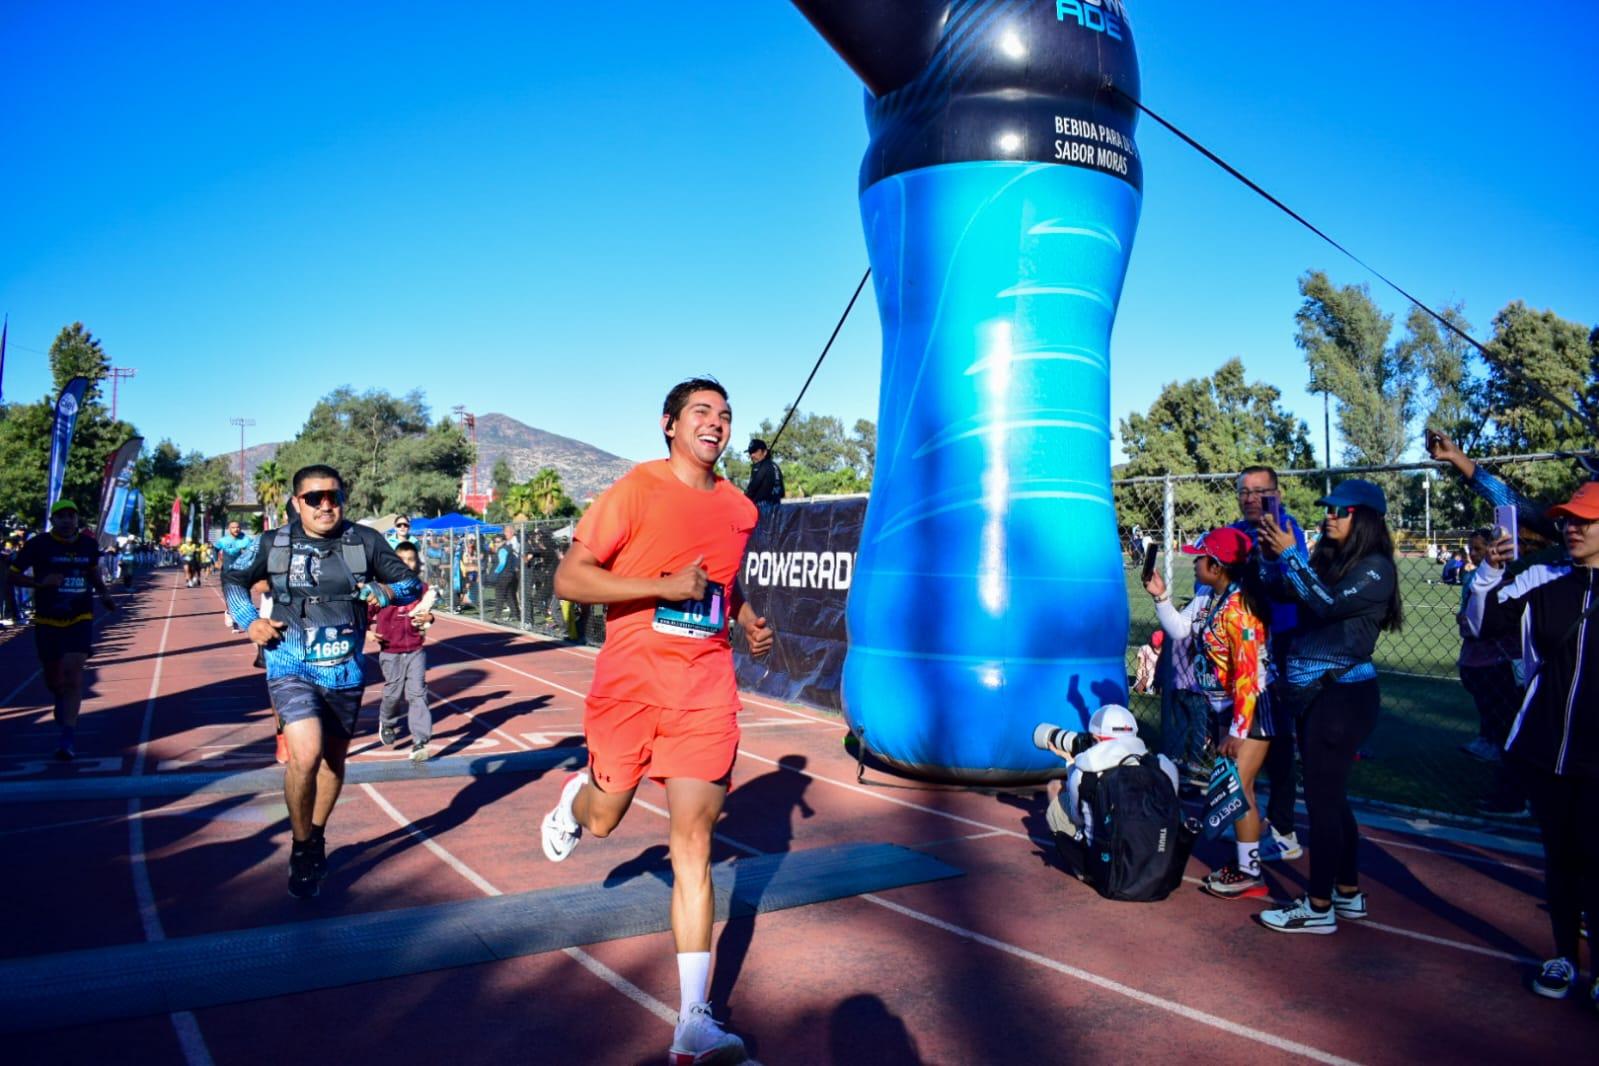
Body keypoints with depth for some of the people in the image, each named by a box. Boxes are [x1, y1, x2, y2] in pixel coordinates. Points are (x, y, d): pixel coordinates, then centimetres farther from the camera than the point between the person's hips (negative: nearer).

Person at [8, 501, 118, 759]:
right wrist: (40, 582, -21)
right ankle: (62, 700, 50)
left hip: (80, 619, 0)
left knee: (73, 673, -13)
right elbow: (13, 576, -3)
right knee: (52, 678, 13)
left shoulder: (88, 544, 2)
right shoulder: (38, 544, -7)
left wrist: (104, 594, 4)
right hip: (47, 622, 0)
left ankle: (68, 737, -13)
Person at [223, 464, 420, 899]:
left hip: (345, 672, 3)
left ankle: (316, 837, 40)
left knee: (334, 760, 16)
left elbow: (411, 583, 5)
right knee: (306, 756, -20)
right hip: (291, 669, -2)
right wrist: (249, 621, -2)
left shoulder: (366, 541, -3)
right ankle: (302, 849, 2)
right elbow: (233, 578, 14)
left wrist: (385, 592, -16)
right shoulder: (273, 544, -3)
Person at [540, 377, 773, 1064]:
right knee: (604, 819, 15)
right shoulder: (638, 489, -8)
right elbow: (568, 578, -13)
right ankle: (575, 798, 55)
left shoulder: (740, 509, 9)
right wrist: (664, 585, -22)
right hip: (631, 682, -2)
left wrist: (751, 623, 8)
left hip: (705, 691, 3)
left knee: (694, 843, -2)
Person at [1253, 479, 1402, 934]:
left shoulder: (1376, 568, -9)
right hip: (1312, 693, 8)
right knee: (1330, 797, 16)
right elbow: (1277, 592, 10)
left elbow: (1329, 604, -23)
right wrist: (1270, 555, -5)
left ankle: (1319, 908, 5)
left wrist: (1289, 554, -20)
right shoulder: (1326, 559, 11)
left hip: (1344, 695, -8)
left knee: (1322, 798, -4)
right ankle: (1348, 893, 28)